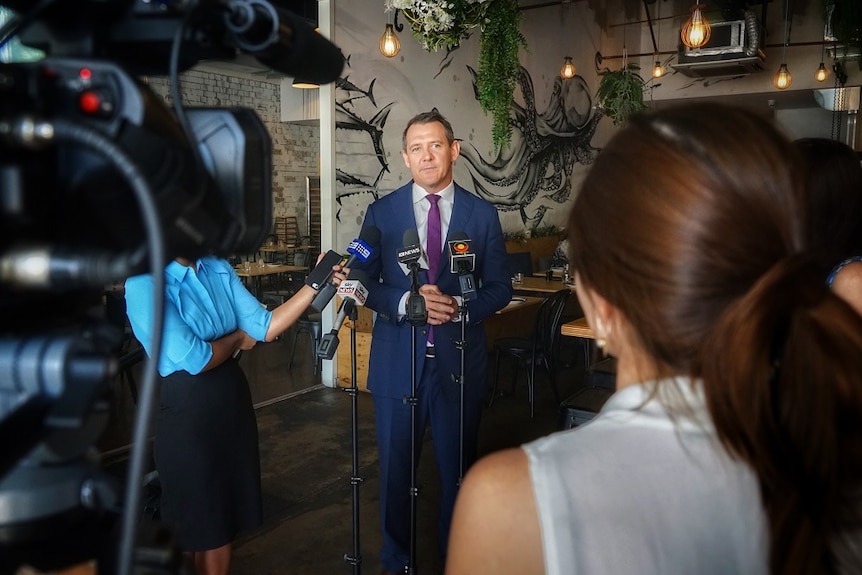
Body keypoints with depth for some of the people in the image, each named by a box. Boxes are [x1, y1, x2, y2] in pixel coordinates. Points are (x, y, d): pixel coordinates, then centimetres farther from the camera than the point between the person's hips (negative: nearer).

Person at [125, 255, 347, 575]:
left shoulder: (219, 270, 0)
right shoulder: (144, 283, -18)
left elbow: (265, 327, -3)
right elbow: (193, 359, -22)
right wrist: (237, 339, -5)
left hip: (234, 401, 6)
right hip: (187, 411, -6)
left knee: (225, 523, 21)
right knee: (199, 531, 14)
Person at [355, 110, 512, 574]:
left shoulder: (482, 214, 1)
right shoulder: (381, 212, 1)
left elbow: (499, 289, 2)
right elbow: (365, 284, 0)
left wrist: (459, 306, -18)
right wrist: (406, 302, -19)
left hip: (459, 361, 0)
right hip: (397, 360, 1)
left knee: (459, 469, 14)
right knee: (395, 469, 14)